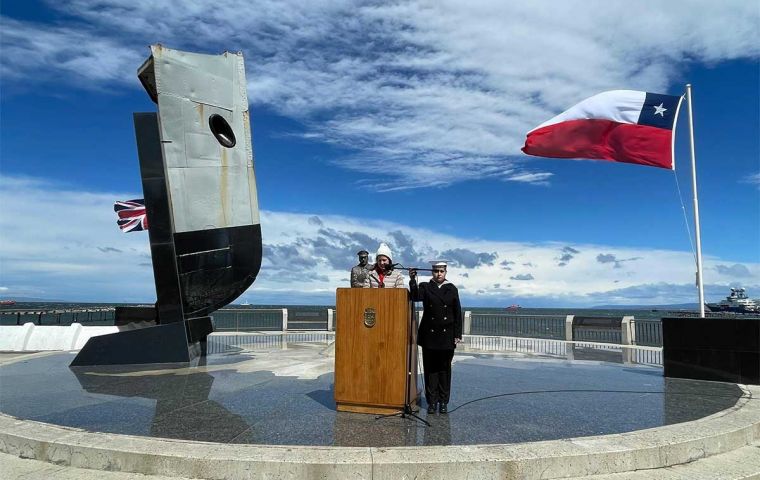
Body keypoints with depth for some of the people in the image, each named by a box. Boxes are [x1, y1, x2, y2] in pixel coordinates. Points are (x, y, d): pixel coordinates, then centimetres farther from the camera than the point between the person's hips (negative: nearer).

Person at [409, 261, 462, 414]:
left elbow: (458, 313, 5)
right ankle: (432, 401, 12)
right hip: (429, 335, 0)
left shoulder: (452, 289, 6)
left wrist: (458, 334, 0)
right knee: (430, 368, 4)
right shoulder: (425, 287, 5)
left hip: (447, 336, 0)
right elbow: (416, 297, -16)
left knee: (444, 368, 6)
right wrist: (412, 281, -31)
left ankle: (443, 402, 15)